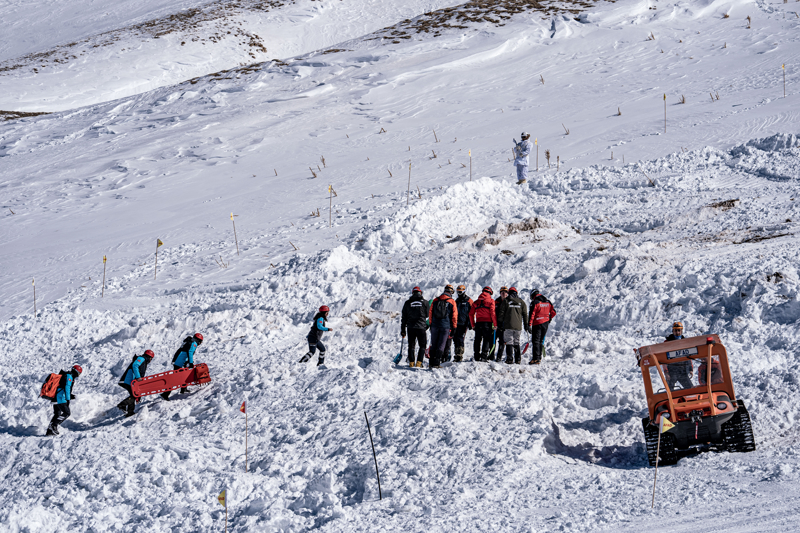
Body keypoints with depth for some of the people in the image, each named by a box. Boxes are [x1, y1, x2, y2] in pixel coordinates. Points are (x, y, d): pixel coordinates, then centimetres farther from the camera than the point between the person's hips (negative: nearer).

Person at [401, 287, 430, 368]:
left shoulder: (407, 303, 4)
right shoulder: (424, 302, -1)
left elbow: (403, 318, 7)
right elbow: (428, 315, 5)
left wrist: (403, 330, 12)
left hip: (410, 327, 2)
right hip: (421, 327, -2)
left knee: (411, 346, 11)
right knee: (422, 346, 7)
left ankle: (411, 362, 7)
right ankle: (419, 362, -5)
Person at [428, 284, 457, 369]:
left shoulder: (435, 301, 5)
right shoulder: (452, 302, -3)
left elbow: (430, 313, 10)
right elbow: (454, 316, -2)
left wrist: (431, 324, 19)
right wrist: (454, 328, 6)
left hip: (435, 326, 3)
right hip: (445, 327, -2)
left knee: (433, 345, 11)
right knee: (441, 345, 0)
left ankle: (431, 362, 11)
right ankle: (436, 363, -5)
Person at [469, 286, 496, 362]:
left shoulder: (476, 302, 12)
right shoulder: (491, 301, 0)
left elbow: (471, 314, 11)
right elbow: (492, 313, -9)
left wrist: (473, 325, 17)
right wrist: (495, 324, -5)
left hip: (478, 323, 4)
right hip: (487, 323, -3)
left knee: (477, 340, 9)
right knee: (487, 340, -1)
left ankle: (476, 356, 8)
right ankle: (484, 356, -11)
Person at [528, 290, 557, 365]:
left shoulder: (534, 302, -10)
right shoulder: (547, 301, 9)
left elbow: (532, 314, -16)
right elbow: (553, 312, 10)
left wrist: (529, 325, -17)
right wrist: (549, 319, 25)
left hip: (537, 323, -6)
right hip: (545, 324, 6)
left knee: (535, 341, -6)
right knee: (541, 341, 15)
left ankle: (536, 359, -13)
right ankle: (539, 358, 18)